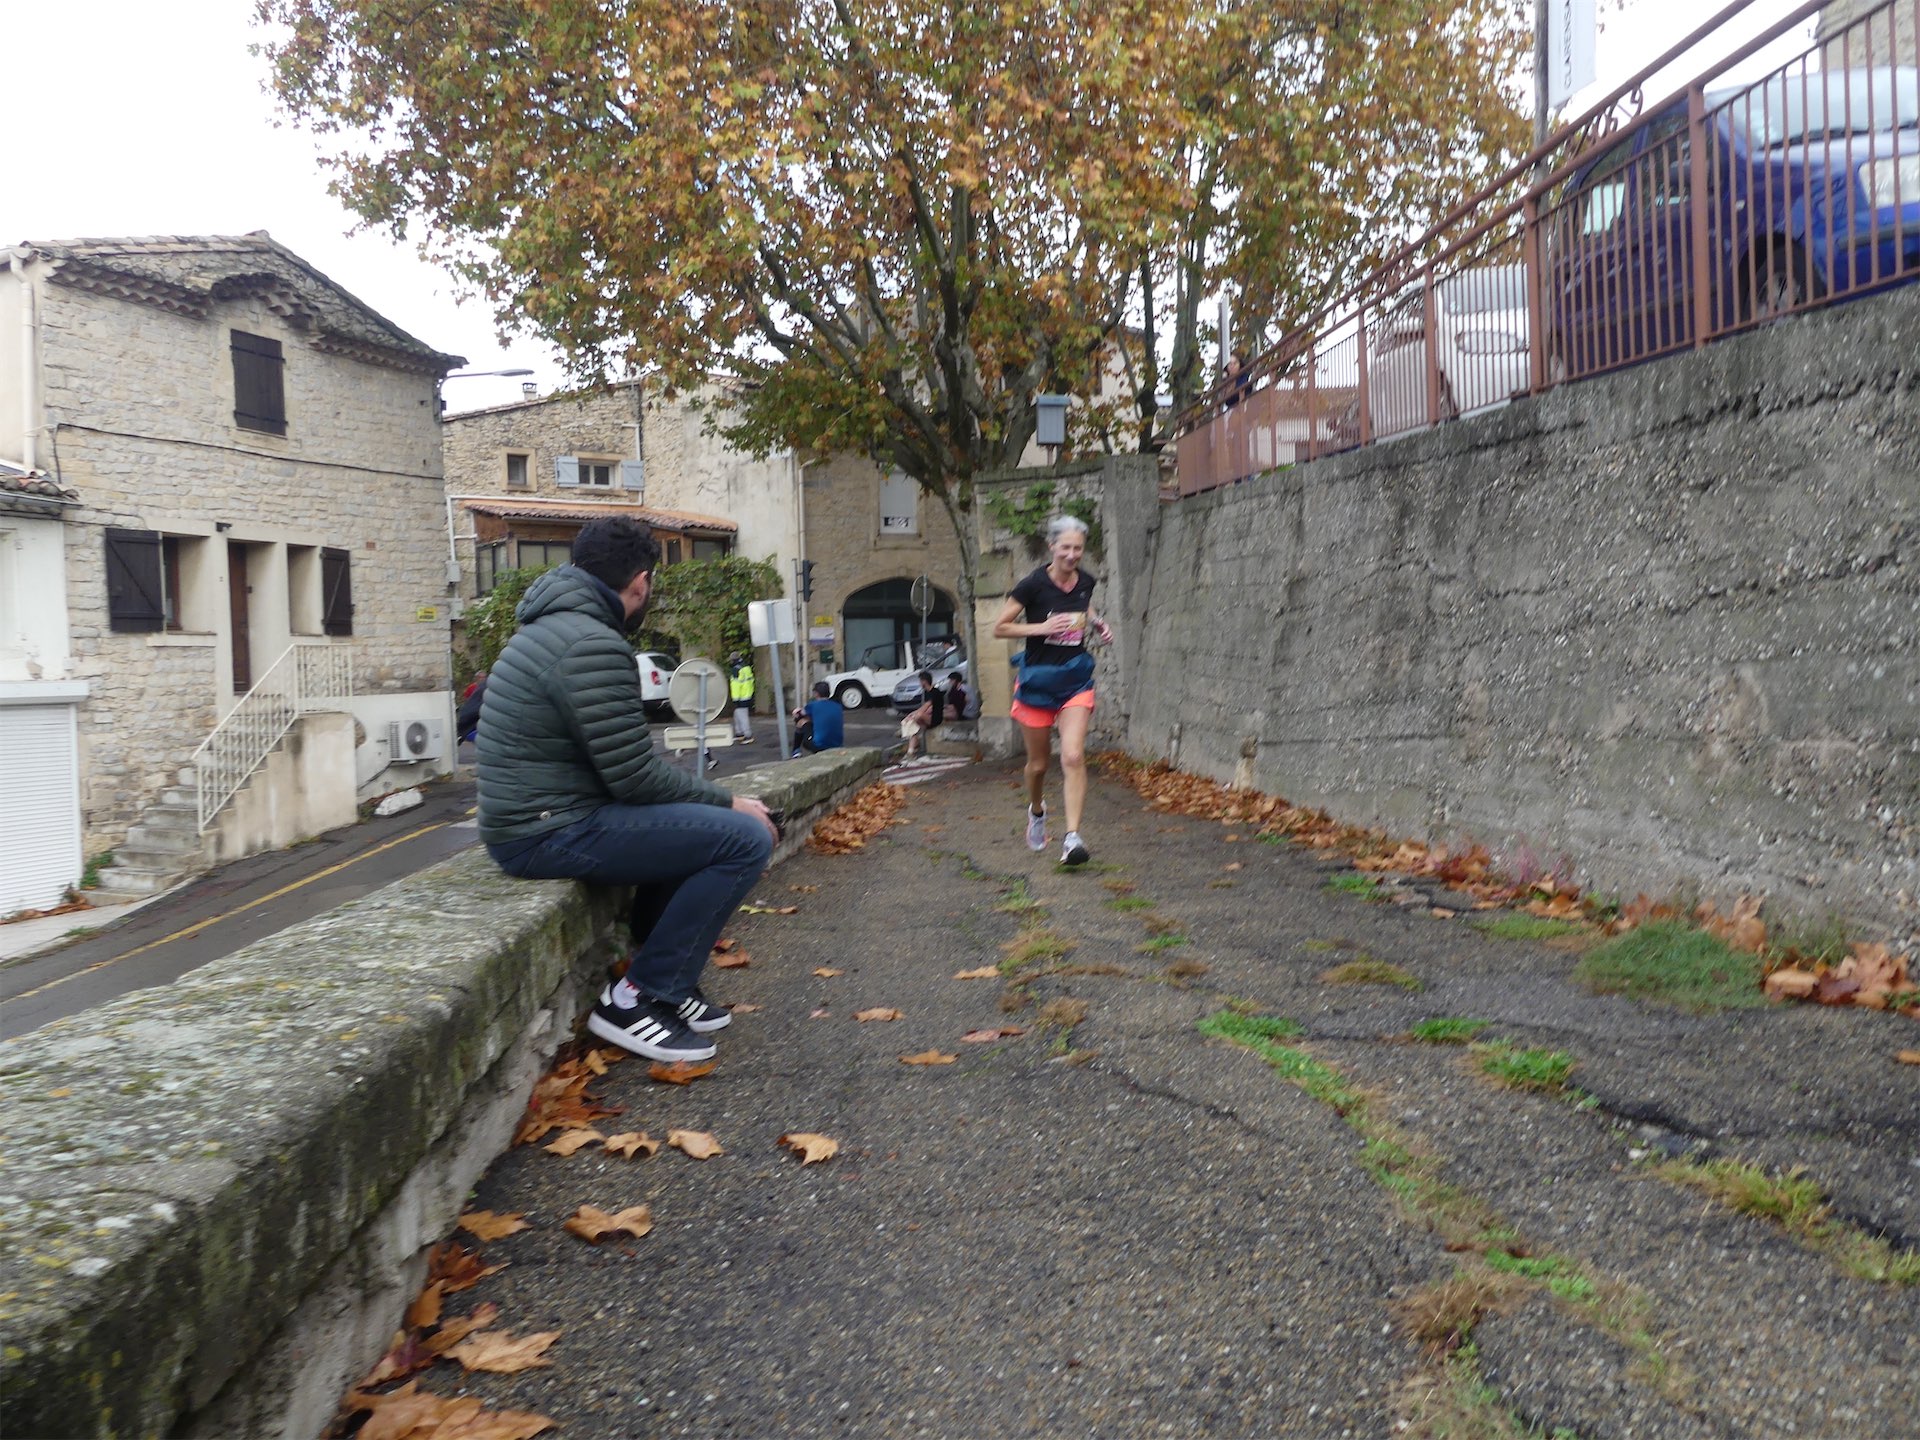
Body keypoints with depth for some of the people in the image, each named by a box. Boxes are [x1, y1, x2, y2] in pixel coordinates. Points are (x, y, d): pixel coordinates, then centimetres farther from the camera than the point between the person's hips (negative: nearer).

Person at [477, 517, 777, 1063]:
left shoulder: (553, 625, 13)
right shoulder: (593, 645, -19)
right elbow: (635, 777, -19)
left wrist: (716, 799, 15)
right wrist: (730, 802, -5)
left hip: (533, 819, 11)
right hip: (552, 834, -11)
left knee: (699, 819, 23)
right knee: (745, 839, -14)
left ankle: (668, 980, 20)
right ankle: (637, 999, -5)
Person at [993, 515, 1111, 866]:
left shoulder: (1085, 582, 1)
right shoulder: (1033, 584, -13)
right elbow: (999, 627, -9)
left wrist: (1097, 624, 2)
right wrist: (1043, 627, -20)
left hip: (1076, 678, 2)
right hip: (1038, 679, -2)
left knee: (1073, 757, -15)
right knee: (1038, 763, 11)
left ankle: (1072, 838, -15)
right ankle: (1036, 811, 42)